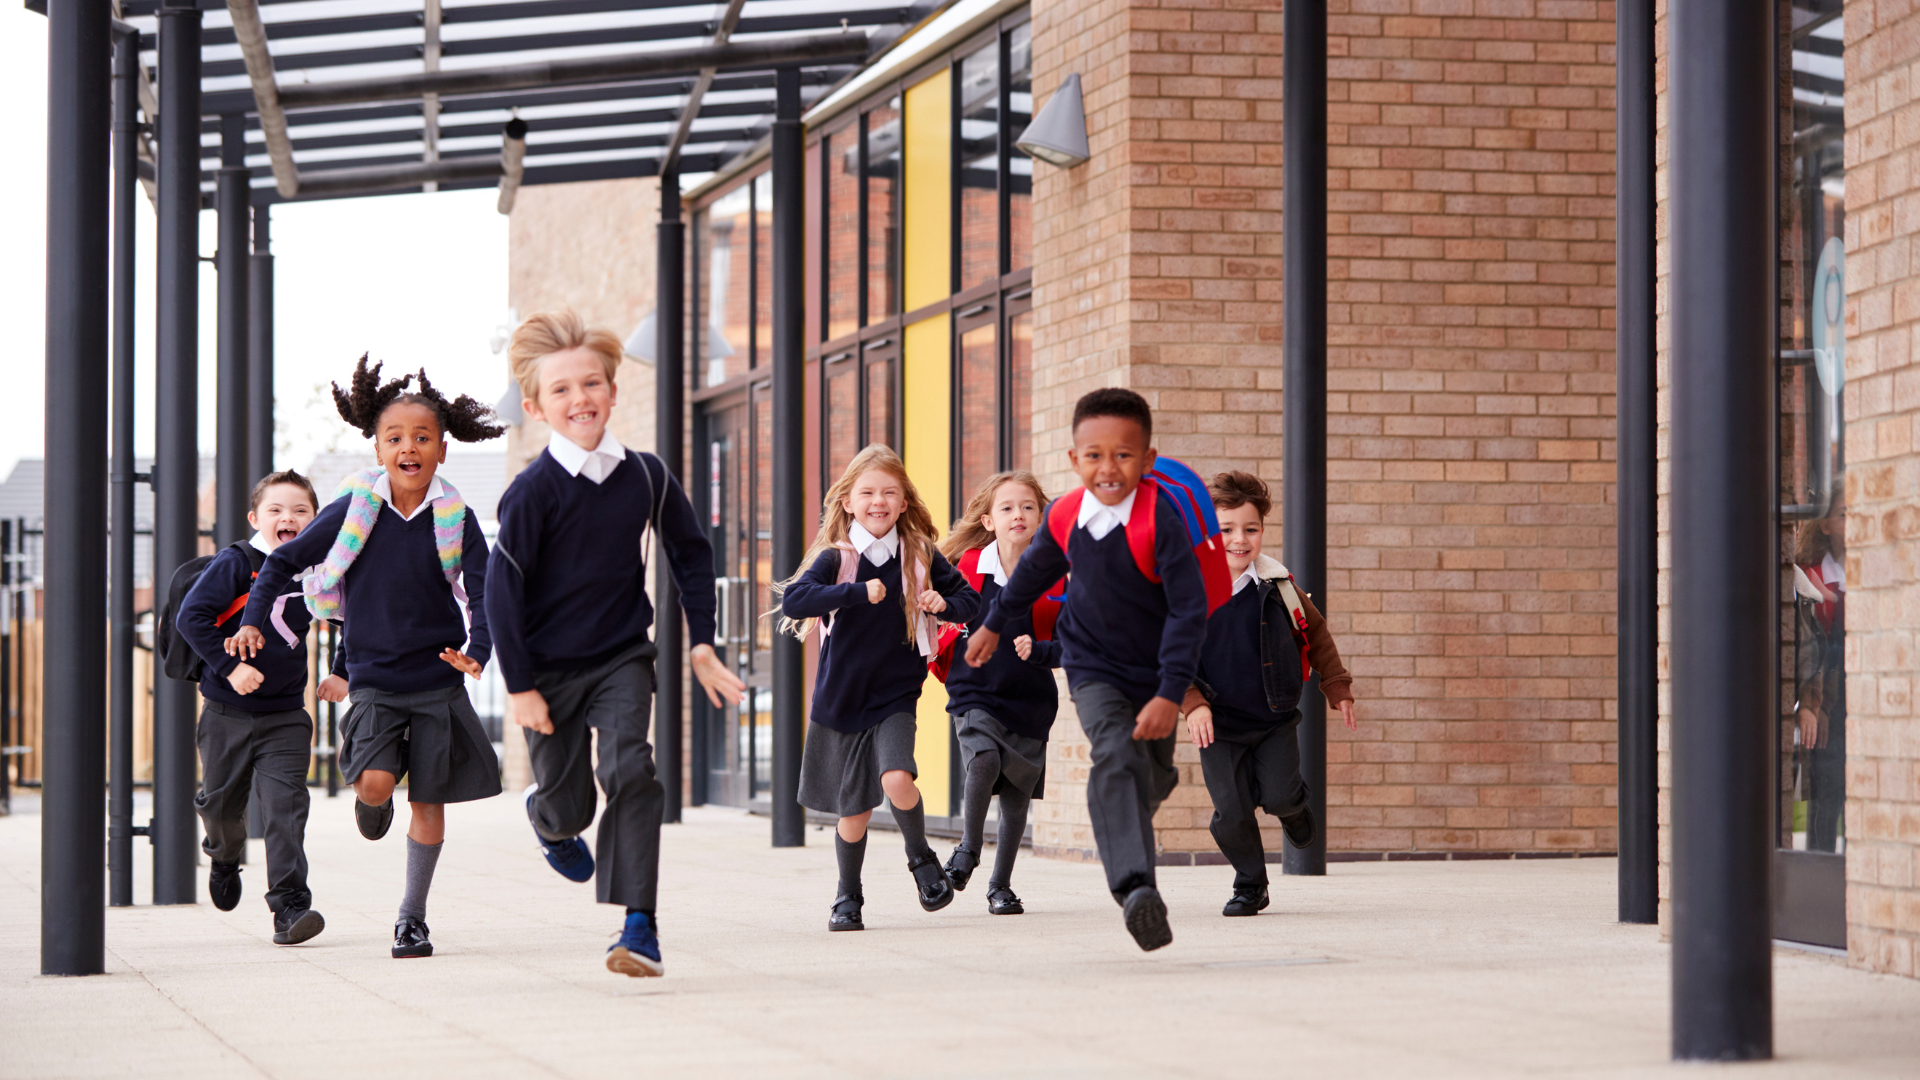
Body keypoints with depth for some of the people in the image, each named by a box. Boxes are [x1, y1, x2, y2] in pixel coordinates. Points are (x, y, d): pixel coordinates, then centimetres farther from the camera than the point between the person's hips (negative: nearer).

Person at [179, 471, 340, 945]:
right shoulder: (234, 564, -9)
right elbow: (191, 616, -15)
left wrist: (341, 674, 10)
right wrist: (229, 667, -21)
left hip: (285, 716, 1)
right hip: (227, 713, -1)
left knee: (285, 808, -12)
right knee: (222, 803, 13)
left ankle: (289, 906, -14)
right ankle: (224, 856, 47)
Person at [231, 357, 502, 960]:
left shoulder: (456, 520, -3)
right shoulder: (353, 511, -4)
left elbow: (484, 594, -2)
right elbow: (285, 561, 6)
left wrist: (478, 652, -19)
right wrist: (254, 621, -5)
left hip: (438, 679, 1)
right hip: (373, 679, -1)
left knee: (428, 800, 2)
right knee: (375, 782, -18)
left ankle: (412, 917, 15)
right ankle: (370, 806, 21)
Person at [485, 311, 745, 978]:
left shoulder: (644, 476, -3)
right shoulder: (534, 490, -15)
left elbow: (691, 553, 12)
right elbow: (502, 589, -12)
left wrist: (701, 643, 8)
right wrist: (519, 686, -13)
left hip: (622, 659, 2)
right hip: (550, 668, -2)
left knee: (629, 771, -20)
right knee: (567, 805, 7)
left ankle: (640, 925, -18)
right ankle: (551, 821, 48)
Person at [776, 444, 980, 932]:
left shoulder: (920, 557, 0)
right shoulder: (835, 558, -6)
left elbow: (970, 599, 10)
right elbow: (793, 601, -22)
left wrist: (944, 604, -13)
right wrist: (858, 592, -30)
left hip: (896, 695, 0)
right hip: (841, 699, 0)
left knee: (896, 779, -24)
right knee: (853, 810, 6)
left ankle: (921, 856, 5)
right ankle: (848, 897, 29)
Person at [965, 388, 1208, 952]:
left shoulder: (1162, 519, -25)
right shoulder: (1067, 519, -11)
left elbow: (1189, 609, -24)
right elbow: (1036, 568, 13)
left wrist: (1171, 694, -30)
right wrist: (994, 623, 27)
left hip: (1154, 673, -1)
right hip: (1094, 670, 1)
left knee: (1151, 775, 16)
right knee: (1116, 758, -24)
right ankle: (1137, 892, -38)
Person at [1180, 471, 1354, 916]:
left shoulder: (1277, 584, -4)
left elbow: (1315, 632, 11)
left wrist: (1337, 687, 12)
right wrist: (1192, 704, -19)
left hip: (1276, 717, 1)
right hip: (1219, 723, -1)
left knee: (1279, 795, -13)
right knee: (1231, 812, -5)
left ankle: (1294, 804, 26)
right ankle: (1250, 885, 20)